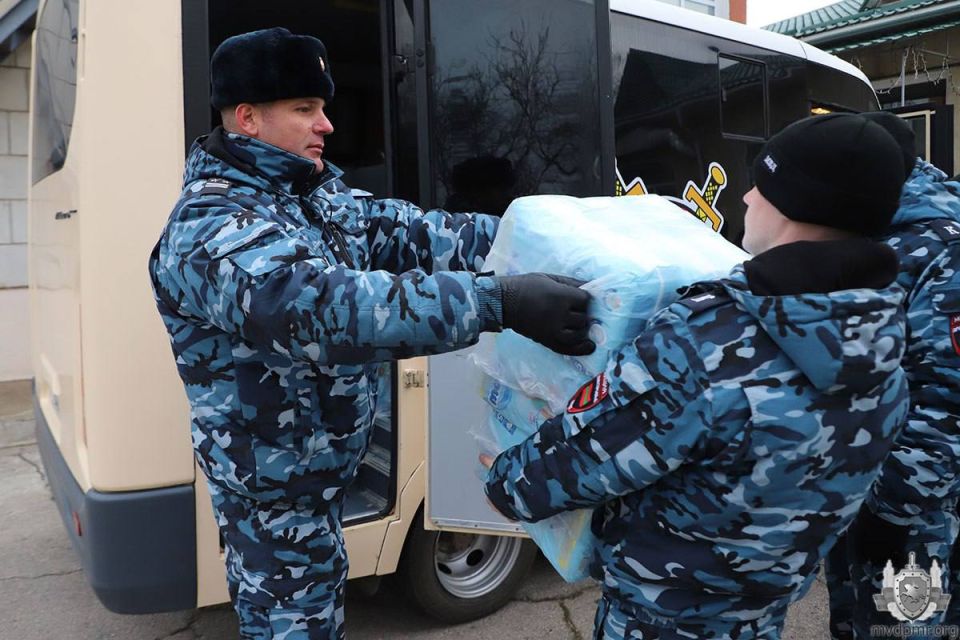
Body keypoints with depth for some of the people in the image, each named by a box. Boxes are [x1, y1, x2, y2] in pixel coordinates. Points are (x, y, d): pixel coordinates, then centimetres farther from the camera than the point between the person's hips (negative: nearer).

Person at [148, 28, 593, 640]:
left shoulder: (317, 190, 3)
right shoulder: (211, 230, -27)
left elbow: (408, 232, -3)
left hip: (322, 469, 8)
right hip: (274, 486, -8)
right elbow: (328, 307, -42)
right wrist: (500, 302, -48)